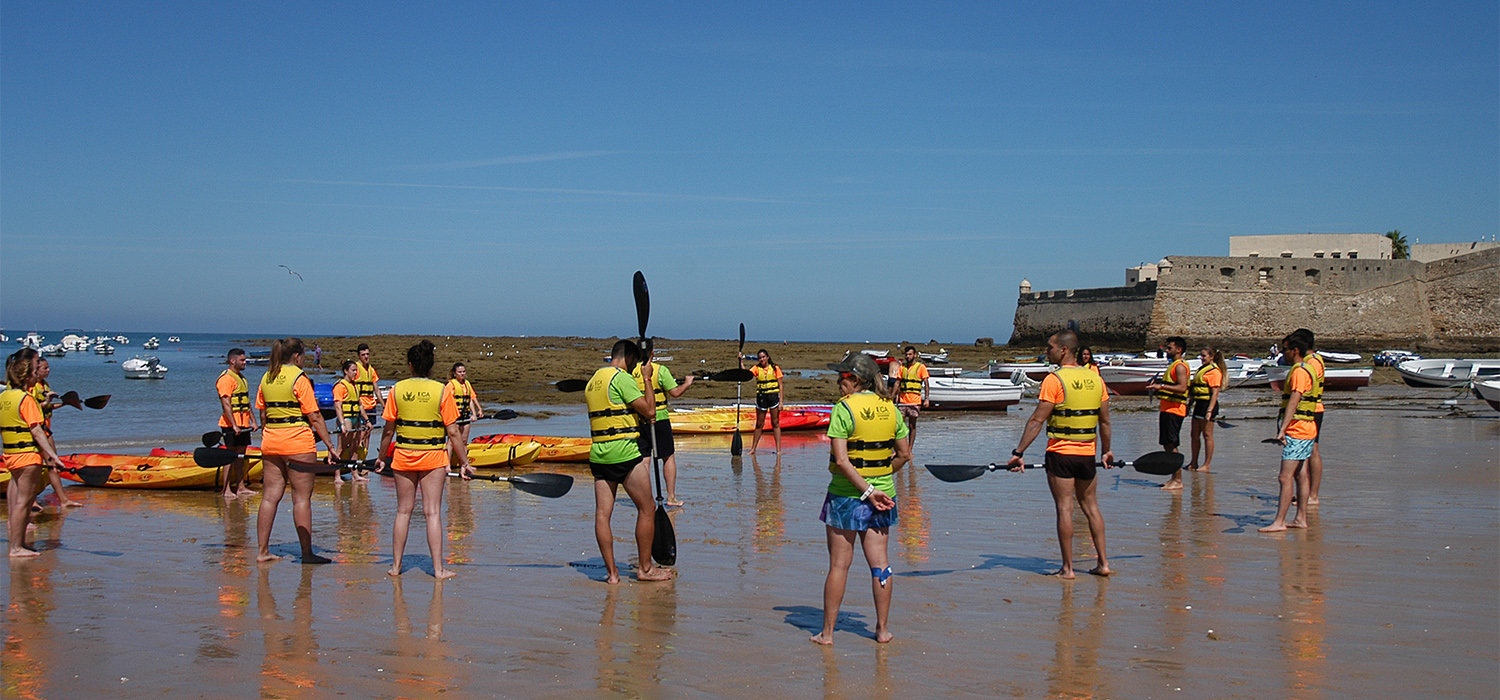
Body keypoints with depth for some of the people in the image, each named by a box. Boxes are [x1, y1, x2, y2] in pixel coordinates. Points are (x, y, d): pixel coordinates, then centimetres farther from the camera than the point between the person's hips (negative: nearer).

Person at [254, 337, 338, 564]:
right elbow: (314, 417, -11)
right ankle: (307, 553, 1)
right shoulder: (299, 378, -10)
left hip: (270, 442, 7)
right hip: (298, 443, -6)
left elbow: (263, 415, 14)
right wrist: (330, 444, -7)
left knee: (270, 496, 9)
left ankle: (262, 551, 12)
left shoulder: (266, 379, 10)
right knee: (302, 498, -2)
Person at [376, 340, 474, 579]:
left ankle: (396, 565, 17)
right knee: (432, 512, 1)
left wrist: (382, 458, 15)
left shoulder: (397, 390, -2)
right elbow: (453, 433, -7)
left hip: (403, 456, 2)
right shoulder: (442, 391, -7)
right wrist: (464, 463, 0)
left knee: (403, 510, 12)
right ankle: (438, 568, 1)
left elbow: (388, 429, 1)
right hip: (433, 457, -2)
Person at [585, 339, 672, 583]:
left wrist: (639, 418, 24)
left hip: (597, 453, 8)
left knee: (602, 513, 4)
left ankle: (611, 572, 5)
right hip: (625, 452, -8)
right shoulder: (621, 378, -10)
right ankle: (645, 568, 9)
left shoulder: (592, 380, 16)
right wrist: (648, 379, -2)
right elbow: (649, 410, -11)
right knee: (646, 509, 5)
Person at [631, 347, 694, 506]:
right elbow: (675, 392, -12)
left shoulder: (631, 371, -1)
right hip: (659, 419, -2)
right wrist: (687, 383, 7)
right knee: (669, 457, 10)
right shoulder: (660, 370, -9)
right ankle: (671, 497, 9)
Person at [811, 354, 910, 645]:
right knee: (880, 563, 10)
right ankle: (883, 629, 15)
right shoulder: (890, 408, 3)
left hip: (846, 495, -5)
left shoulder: (844, 408, -13)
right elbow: (904, 454, 8)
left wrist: (867, 490, -17)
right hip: (883, 493, 5)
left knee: (838, 566, 2)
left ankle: (827, 632, 9)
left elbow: (841, 461, -20)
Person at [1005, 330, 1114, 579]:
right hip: (1088, 453, 5)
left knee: (1065, 509, -1)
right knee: (1090, 506, 15)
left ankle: (1067, 568, 3)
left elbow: (1037, 420, -15)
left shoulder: (1054, 380, -12)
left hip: (1061, 453, -5)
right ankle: (1103, 563, 16)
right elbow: (1105, 421, 12)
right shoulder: (1095, 379, 6)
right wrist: (1106, 451, 24)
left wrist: (1019, 452, -13)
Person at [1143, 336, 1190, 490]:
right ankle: (1174, 478, 17)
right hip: (1167, 409, 11)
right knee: (1167, 445, 12)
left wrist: (1162, 386, -28)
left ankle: (1178, 481, -9)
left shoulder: (1180, 366, -12)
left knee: (1171, 445, -10)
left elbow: (1182, 387, -24)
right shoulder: (1173, 365, 21)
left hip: (1174, 410, -11)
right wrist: (1158, 382, 22)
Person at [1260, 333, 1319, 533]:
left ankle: (1279, 522, -13)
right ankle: (1301, 518, 16)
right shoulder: (1307, 368, 18)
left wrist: (1283, 429, -33)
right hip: (1306, 429, 11)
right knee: (1300, 475, 12)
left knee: (1285, 477, -12)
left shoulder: (1299, 371, -16)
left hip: (1296, 430, -11)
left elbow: (1294, 401, -26)